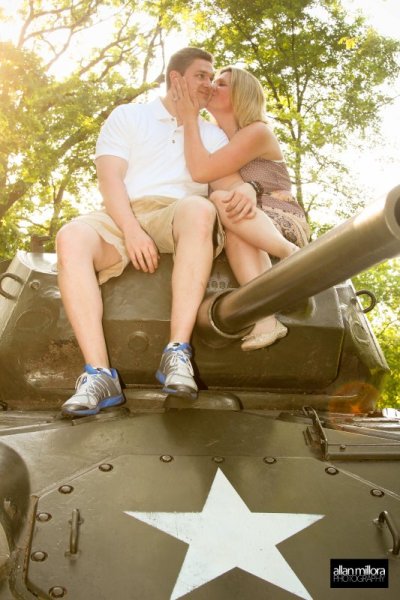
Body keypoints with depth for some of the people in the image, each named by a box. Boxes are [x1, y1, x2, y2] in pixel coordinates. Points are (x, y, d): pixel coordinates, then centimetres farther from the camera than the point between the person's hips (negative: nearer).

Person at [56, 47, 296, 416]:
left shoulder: (213, 134, 25)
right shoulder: (128, 116, 17)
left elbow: (227, 181, 8)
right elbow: (110, 179, 1)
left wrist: (245, 188, -18)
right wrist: (131, 230, -17)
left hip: (179, 218, 1)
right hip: (122, 217, 0)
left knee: (199, 208, -36)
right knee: (72, 236, -34)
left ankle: (178, 354, -42)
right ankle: (99, 374, -40)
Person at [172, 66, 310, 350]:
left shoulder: (257, 132, -8)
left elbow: (201, 171, -20)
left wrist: (189, 118, -12)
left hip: (286, 224, -5)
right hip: (245, 227, 5)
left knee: (222, 202, -32)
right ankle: (266, 316, -44)